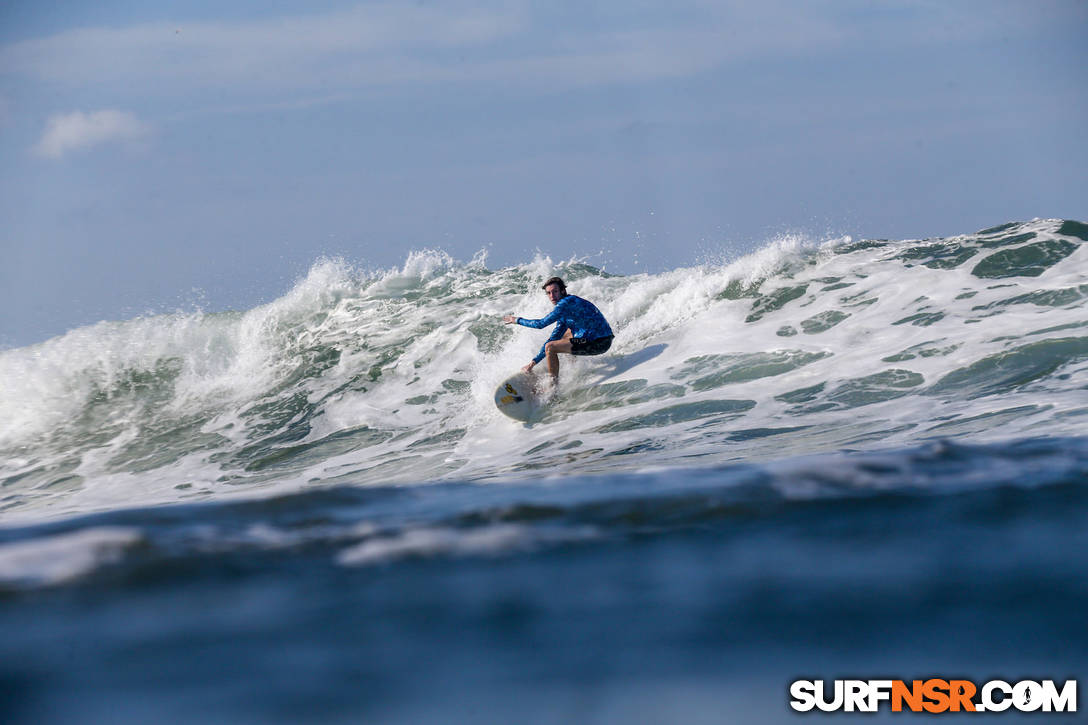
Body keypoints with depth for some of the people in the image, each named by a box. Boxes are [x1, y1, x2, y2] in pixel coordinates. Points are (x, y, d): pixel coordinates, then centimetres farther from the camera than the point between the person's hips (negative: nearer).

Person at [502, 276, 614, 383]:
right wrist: (534, 362, 18)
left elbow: (541, 324, -15)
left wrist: (517, 320, 0)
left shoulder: (566, 303, -14)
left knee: (550, 347, -11)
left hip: (597, 343, -10)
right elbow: (554, 337, 20)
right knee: (564, 333, 34)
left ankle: (554, 384, -3)